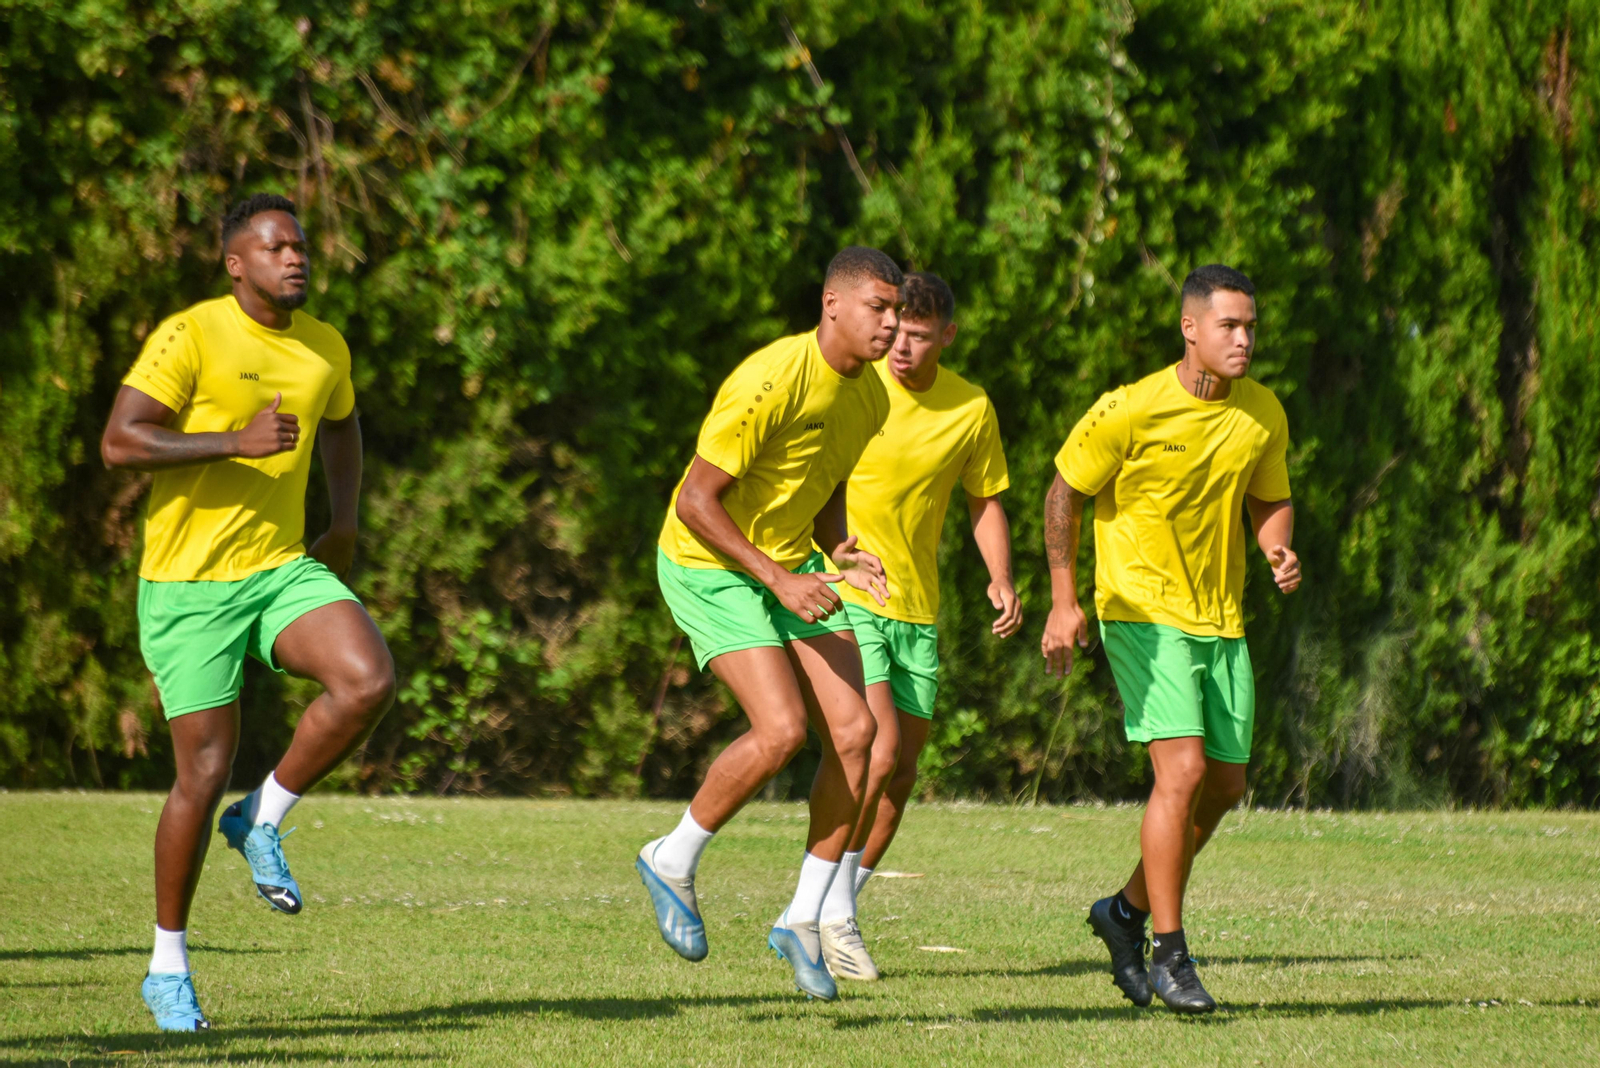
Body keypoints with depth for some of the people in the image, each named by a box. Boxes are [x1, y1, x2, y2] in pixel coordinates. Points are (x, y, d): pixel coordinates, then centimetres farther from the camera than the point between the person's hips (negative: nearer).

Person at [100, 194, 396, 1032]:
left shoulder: (324, 347, 7)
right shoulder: (190, 335, -12)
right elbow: (118, 442, -19)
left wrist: (345, 524, 15)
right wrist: (235, 442, -27)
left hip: (284, 570, 5)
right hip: (190, 584, -5)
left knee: (369, 681, -23)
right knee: (206, 769, -5)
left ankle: (263, 820, 2)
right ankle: (168, 969, 13)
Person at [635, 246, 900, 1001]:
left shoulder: (869, 397, 1)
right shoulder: (771, 382, -25)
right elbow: (695, 500, -22)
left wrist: (840, 555, -3)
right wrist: (778, 579, -24)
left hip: (793, 564, 8)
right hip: (709, 568, -8)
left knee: (854, 731, -6)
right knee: (782, 728, -21)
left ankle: (804, 919, 5)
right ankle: (673, 861, 4)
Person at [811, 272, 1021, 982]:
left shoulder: (971, 409, 2)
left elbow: (985, 500, 14)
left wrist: (1001, 580, -1)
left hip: (917, 609, 5)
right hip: (843, 597, -5)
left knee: (901, 769, 7)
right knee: (881, 747, -19)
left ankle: (833, 916, 21)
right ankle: (830, 913, -9)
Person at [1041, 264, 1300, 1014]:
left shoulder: (1263, 413, 0)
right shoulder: (1130, 411, -15)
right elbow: (1064, 496, -4)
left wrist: (1280, 554, -8)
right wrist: (1064, 604, -8)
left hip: (1222, 620, 6)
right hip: (1141, 610, -6)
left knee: (1225, 785, 9)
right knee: (1182, 769, -18)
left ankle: (1128, 911, 31)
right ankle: (1169, 954, -9)